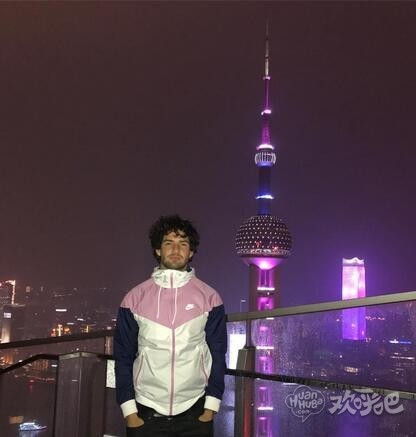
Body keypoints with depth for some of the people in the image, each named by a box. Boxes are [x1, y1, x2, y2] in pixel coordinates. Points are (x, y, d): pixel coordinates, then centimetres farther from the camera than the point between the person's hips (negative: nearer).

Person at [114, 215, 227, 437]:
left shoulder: (209, 298, -1)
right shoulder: (135, 298, 0)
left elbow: (217, 354, 2)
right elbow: (123, 357, 2)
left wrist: (210, 409, -2)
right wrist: (129, 412, -2)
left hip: (194, 415, 0)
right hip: (146, 415, 0)